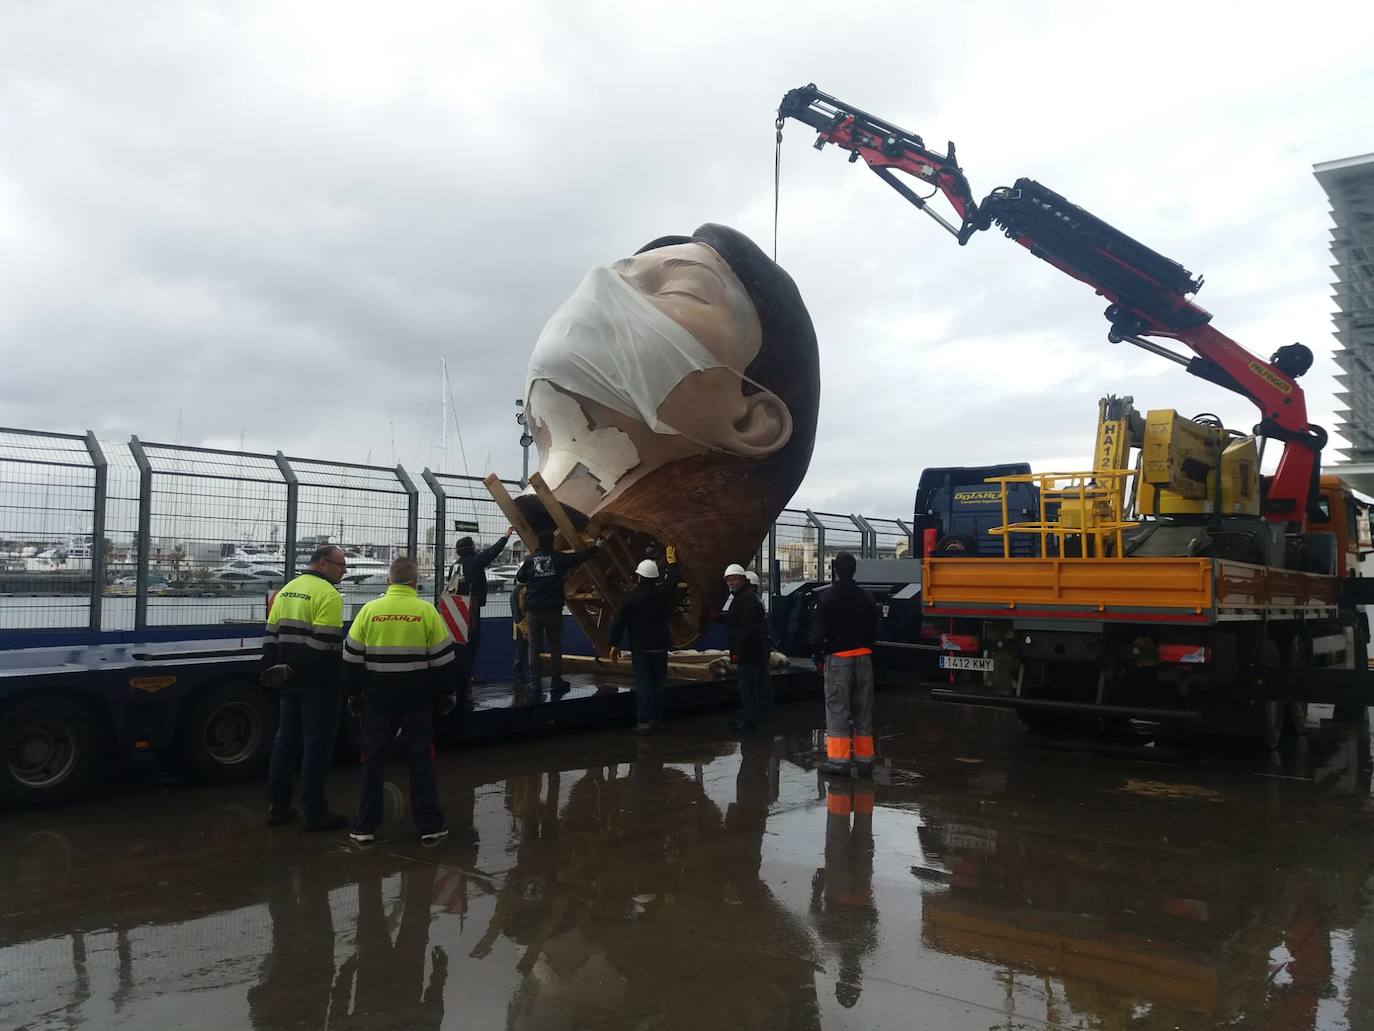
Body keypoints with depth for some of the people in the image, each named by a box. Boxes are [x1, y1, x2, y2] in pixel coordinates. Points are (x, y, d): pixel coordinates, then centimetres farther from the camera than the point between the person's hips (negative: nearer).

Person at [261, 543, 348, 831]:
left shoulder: (287, 590, 13)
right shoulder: (328, 594, -14)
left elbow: (270, 635, 15)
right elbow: (325, 644, -21)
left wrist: (271, 669, 17)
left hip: (287, 679, 8)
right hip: (317, 682, -8)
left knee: (286, 738, 16)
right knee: (317, 744, 0)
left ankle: (277, 806, 22)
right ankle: (314, 813, 5)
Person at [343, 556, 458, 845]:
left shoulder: (369, 609, -2)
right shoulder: (426, 611, -6)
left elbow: (352, 657, 3)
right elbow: (444, 656, -4)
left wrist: (353, 694, 13)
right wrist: (448, 692, 6)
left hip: (378, 696, 1)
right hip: (418, 697, -1)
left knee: (373, 758, 11)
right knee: (421, 758, 6)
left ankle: (365, 826, 15)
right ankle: (429, 826, 9)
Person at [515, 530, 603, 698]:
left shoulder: (529, 559, 0)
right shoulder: (559, 558, -3)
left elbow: (519, 579, 12)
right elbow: (581, 556, 8)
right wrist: (596, 547, 25)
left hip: (533, 610, 1)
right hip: (553, 610, -1)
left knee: (533, 648, 6)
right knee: (555, 646, 8)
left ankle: (533, 684, 5)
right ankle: (556, 683, 8)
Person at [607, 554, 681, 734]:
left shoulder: (630, 598, -10)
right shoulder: (663, 593, -1)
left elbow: (618, 623, -7)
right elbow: (673, 579, 20)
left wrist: (615, 644, 3)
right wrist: (671, 561, 38)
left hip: (640, 649, -3)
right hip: (660, 647, 3)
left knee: (643, 684, -3)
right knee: (659, 683, 10)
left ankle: (645, 722, -5)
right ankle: (657, 719, 16)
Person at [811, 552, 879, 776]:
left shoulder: (827, 597, -9)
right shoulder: (866, 597, 8)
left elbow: (819, 630, -9)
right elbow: (873, 630, 14)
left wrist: (818, 654, 4)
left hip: (838, 657, -5)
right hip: (864, 657, 5)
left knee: (837, 707, -2)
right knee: (863, 708, 10)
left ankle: (839, 760, -4)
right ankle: (864, 760, 15)